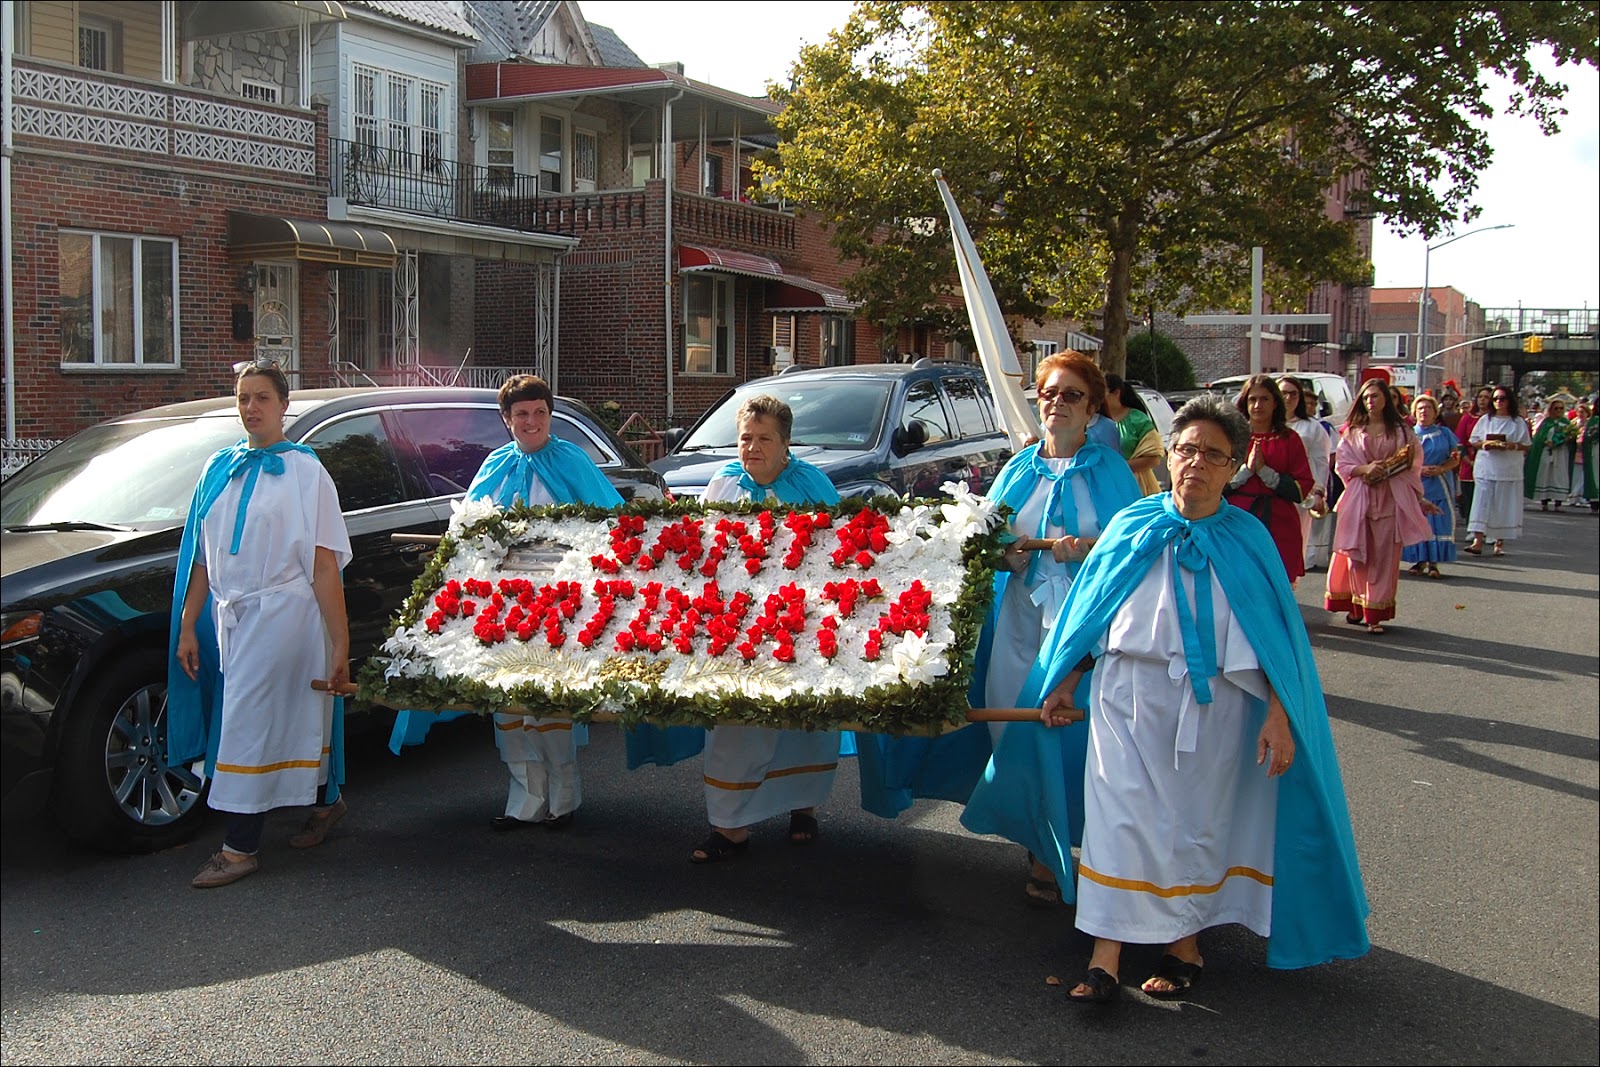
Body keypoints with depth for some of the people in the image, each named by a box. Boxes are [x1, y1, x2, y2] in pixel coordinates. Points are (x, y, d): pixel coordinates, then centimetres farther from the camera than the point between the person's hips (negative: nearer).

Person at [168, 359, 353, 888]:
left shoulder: (304, 471, -4)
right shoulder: (219, 469, 11)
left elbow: (324, 566, -9)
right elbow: (203, 557, 12)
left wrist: (340, 642, -13)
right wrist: (188, 626, 7)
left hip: (282, 614, -5)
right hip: (229, 616, 5)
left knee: (250, 725, -6)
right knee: (290, 721, 13)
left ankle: (239, 847, 1)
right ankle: (327, 802, 33)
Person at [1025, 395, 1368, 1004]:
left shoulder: (1247, 540, 1)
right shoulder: (1132, 527, 3)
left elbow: (1276, 634, 0)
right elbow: (1089, 612, 10)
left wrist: (1278, 715, -6)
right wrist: (1065, 685, 11)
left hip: (1213, 706, 0)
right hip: (1129, 697, 0)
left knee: (1196, 825, 9)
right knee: (1119, 820, -4)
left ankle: (1184, 943, 26)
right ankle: (1106, 958, 0)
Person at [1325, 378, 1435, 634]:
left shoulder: (1402, 432, 6)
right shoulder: (1352, 432, 9)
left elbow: (1413, 466, 6)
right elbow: (1341, 464, 5)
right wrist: (1364, 469, -12)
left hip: (1390, 500, -1)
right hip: (1359, 500, 1)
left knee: (1384, 557, -1)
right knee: (1358, 555, 1)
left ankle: (1376, 614, 2)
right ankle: (1357, 607, 14)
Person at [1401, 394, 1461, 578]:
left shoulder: (1444, 433, 9)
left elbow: (1455, 458, 8)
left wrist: (1440, 469, -11)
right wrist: (1419, 469, -14)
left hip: (1439, 487, 0)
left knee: (1438, 523, -5)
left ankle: (1433, 562, -1)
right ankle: (1420, 560, 10)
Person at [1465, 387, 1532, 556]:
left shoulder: (1519, 422, 5)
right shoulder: (1485, 420, 11)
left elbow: (1527, 446, 3)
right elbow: (1473, 442, 10)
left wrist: (1511, 446, -15)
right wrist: (1483, 444, -11)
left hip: (1509, 470, -1)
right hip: (1485, 468, 1)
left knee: (1504, 506, 1)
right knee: (1481, 504, -9)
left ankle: (1499, 543, 9)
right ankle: (1477, 542, -15)